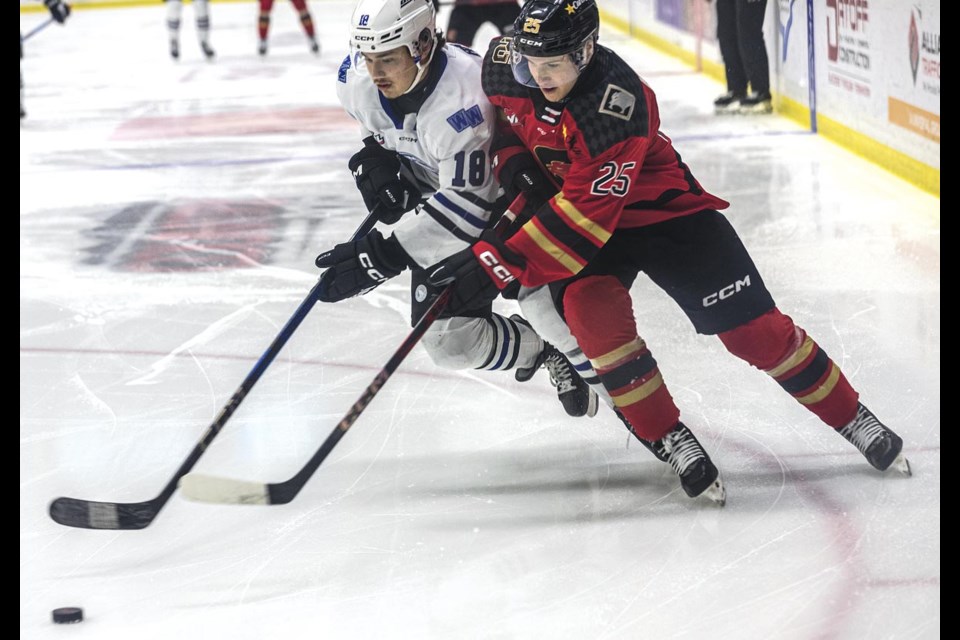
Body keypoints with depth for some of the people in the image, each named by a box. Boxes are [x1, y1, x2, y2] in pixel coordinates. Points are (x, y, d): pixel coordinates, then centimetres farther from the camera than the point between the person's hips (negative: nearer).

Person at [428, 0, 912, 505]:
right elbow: (496, 114, 9)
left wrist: (497, 264, -40)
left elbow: (583, 219, -39)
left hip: (662, 209, -4)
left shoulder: (617, 105, -37)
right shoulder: (504, 63, -18)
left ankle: (854, 420, 14)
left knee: (750, 325, -5)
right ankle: (671, 442, -11)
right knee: (591, 309, -25)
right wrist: (512, 161, -8)